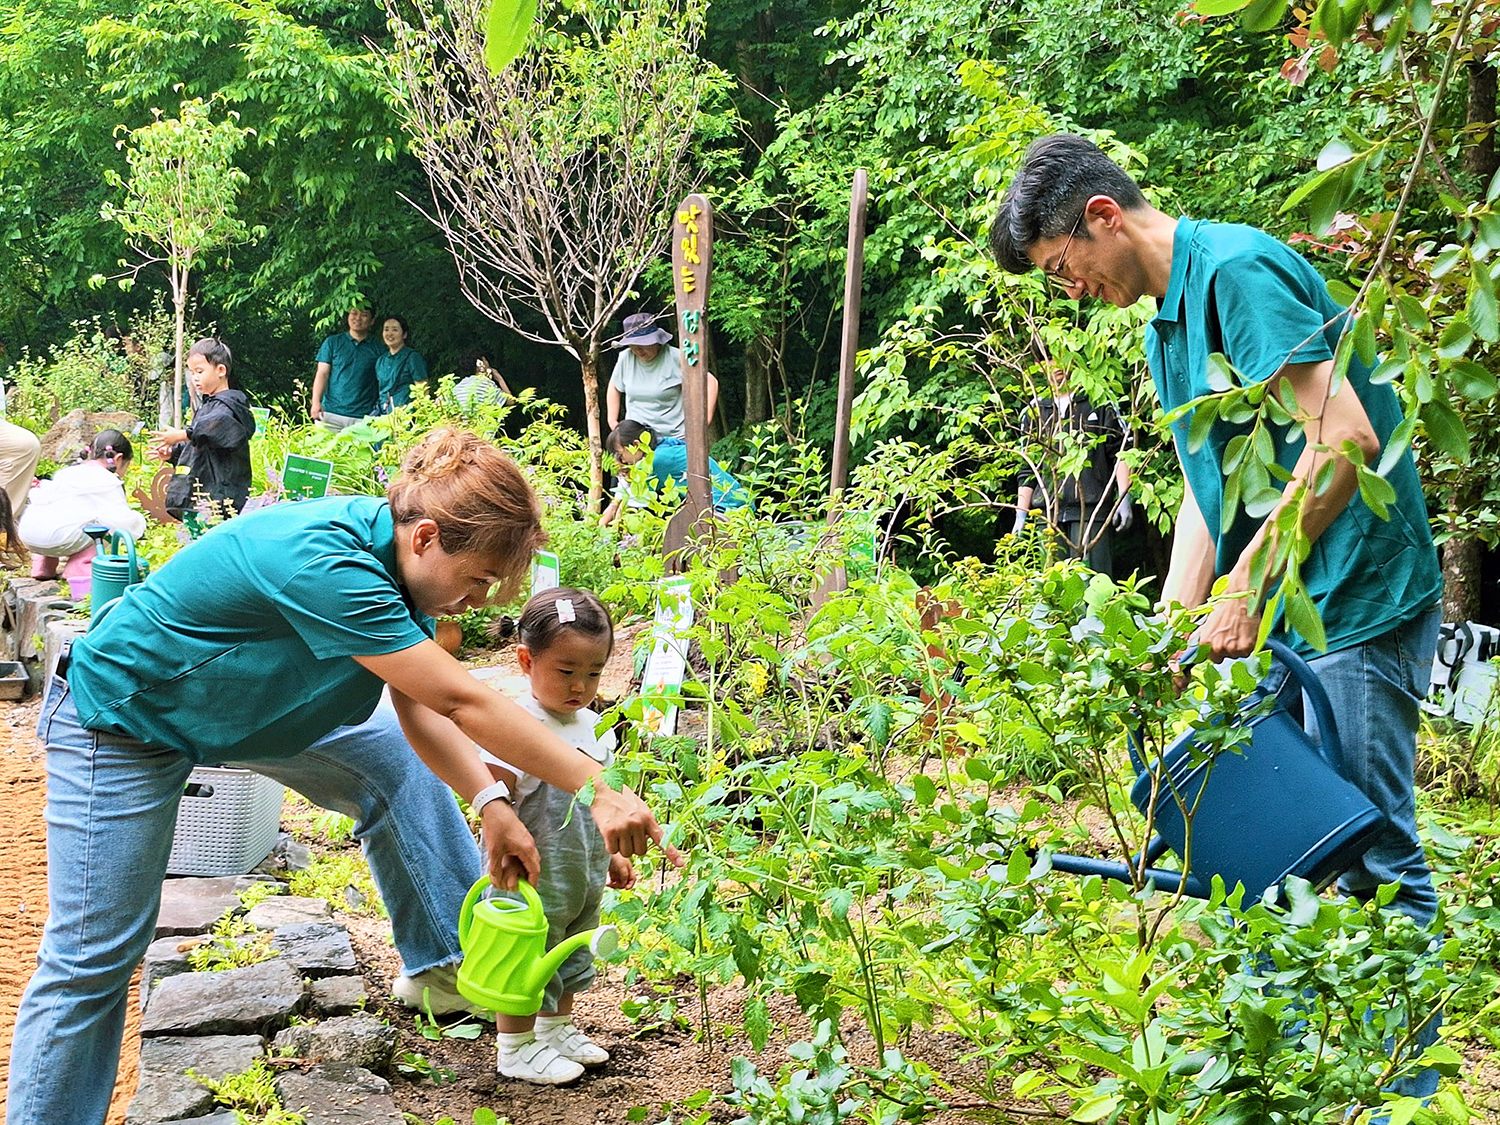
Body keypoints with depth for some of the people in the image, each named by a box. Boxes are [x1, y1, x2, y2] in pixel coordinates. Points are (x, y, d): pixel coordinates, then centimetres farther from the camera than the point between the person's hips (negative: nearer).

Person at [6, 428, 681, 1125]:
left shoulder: (390, 555, -11)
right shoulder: (322, 564, -39)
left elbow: (418, 709, -5)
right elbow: (463, 702, -39)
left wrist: (488, 801, -19)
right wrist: (599, 787, -36)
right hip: (124, 720, -9)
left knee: (397, 762, 7)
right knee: (95, 957, -5)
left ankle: (443, 962, 18)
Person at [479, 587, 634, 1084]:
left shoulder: (591, 726, 5)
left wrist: (611, 856, 20)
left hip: (583, 879, 8)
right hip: (533, 882, -8)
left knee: (570, 956, 22)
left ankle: (557, 1029, 40)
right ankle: (514, 1048, 21)